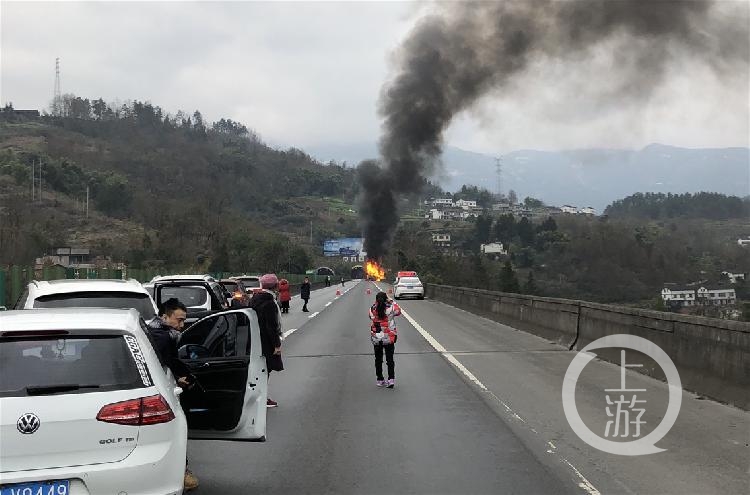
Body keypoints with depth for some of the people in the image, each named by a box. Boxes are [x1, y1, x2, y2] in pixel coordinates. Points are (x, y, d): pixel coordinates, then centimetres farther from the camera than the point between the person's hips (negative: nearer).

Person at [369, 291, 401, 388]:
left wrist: (377, 304, 12)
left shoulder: (372, 309, -8)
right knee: (390, 359, 6)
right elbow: (398, 312, 10)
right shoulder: (391, 308, -10)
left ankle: (379, 380, 18)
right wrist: (392, 303, 21)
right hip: (389, 338, -1)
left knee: (378, 359, 14)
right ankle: (391, 378, -4)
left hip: (376, 338, 1)